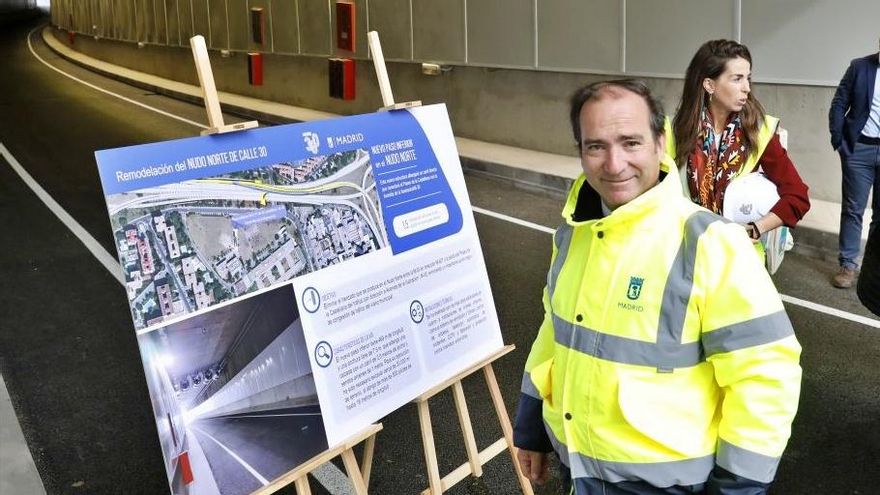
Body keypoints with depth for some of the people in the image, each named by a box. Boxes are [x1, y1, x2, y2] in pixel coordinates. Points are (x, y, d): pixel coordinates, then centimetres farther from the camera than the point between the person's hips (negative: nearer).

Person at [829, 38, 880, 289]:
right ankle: (848, 264, 13)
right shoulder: (860, 67, -1)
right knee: (853, 209, 5)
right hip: (860, 148, -1)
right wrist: (838, 141, -5)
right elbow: (839, 105, 1)